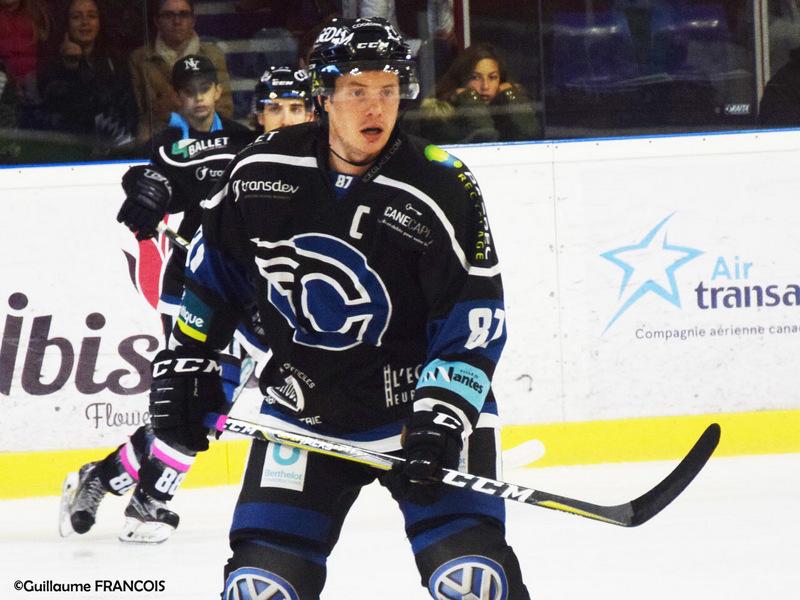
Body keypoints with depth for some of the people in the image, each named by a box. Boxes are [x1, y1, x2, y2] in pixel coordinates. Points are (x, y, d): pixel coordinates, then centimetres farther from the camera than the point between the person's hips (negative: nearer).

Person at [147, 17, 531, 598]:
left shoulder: (443, 191, -16)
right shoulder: (262, 172, -6)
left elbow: (474, 326, -15)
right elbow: (214, 272, 11)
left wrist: (442, 419, -24)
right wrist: (185, 364, 9)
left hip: (417, 404, -3)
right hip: (301, 413, 3)